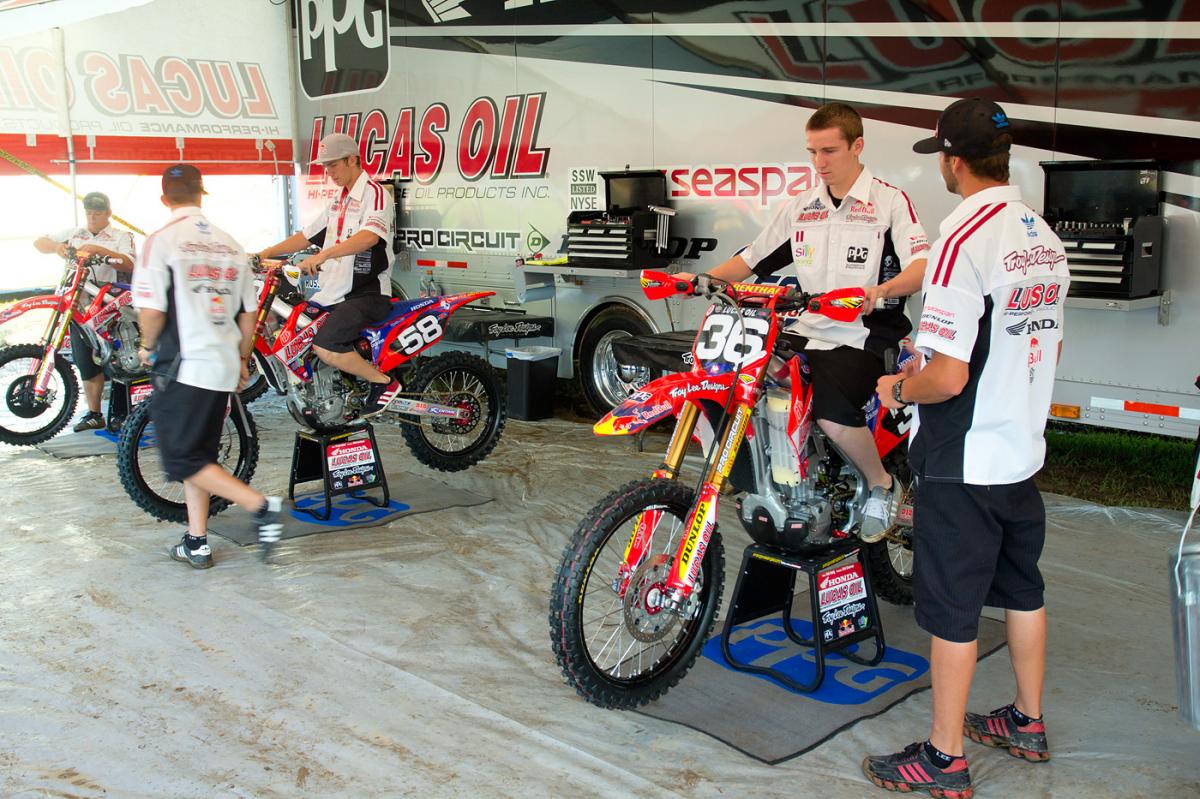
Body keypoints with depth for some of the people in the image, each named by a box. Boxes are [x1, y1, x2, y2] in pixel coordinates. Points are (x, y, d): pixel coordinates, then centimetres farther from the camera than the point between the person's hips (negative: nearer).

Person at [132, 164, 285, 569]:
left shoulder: (161, 241, -9)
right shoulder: (230, 245, 8)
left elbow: (152, 310, -16)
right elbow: (249, 313, 10)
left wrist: (147, 346, 3)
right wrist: (241, 360, 22)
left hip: (182, 367, -6)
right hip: (223, 368, 6)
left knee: (183, 459, 1)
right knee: (200, 455, 15)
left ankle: (261, 505, -11)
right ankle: (196, 543, 18)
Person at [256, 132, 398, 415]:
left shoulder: (374, 193, -11)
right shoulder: (340, 201, 21)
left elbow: (370, 236, -29)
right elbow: (308, 235, 24)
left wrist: (324, 254, -41)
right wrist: (265, 253, 15)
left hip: (367, 294, -10)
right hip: (333, 293, 10)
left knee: (325, 347, -28)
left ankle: (384, 382, -11)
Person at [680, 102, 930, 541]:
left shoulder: (889, 201, -2)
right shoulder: (799, 208, 16)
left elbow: (923, 266, -15)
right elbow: (752, 258, 19)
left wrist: (879, 291, -36)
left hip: (862, 335, -6)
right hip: (802, 332, 6)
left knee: (833, 414, -32)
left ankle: (882, 485, -2)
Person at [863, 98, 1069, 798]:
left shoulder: (963, 240, -22)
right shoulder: (1046, 237, 6)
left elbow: (948, 377, -26)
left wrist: (900, 389, -5)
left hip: (964, 462, -8)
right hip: (1025, 449, 9)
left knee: (952, 609, 3)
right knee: (1022, 589, 20)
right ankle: (1027, 723, 37)